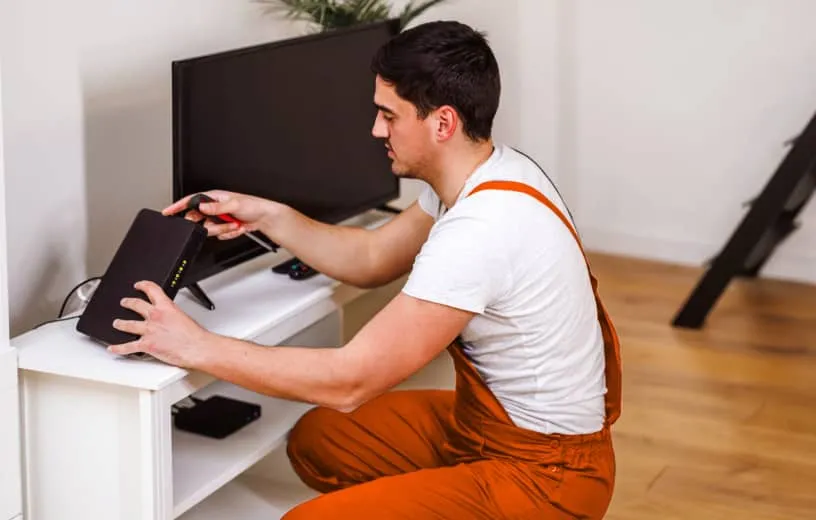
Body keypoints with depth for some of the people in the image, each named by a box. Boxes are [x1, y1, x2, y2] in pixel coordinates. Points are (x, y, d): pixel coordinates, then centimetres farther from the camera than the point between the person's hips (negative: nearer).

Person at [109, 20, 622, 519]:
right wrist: (270, 217, 4)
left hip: (543, 471, -10)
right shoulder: (490, 172, 0)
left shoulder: (477, 232, -31)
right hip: (494, 418, 10)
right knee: (316, 441, 17)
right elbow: (371, 259, 16)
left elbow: (350, 381, -29)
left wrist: (196, 346, -22)